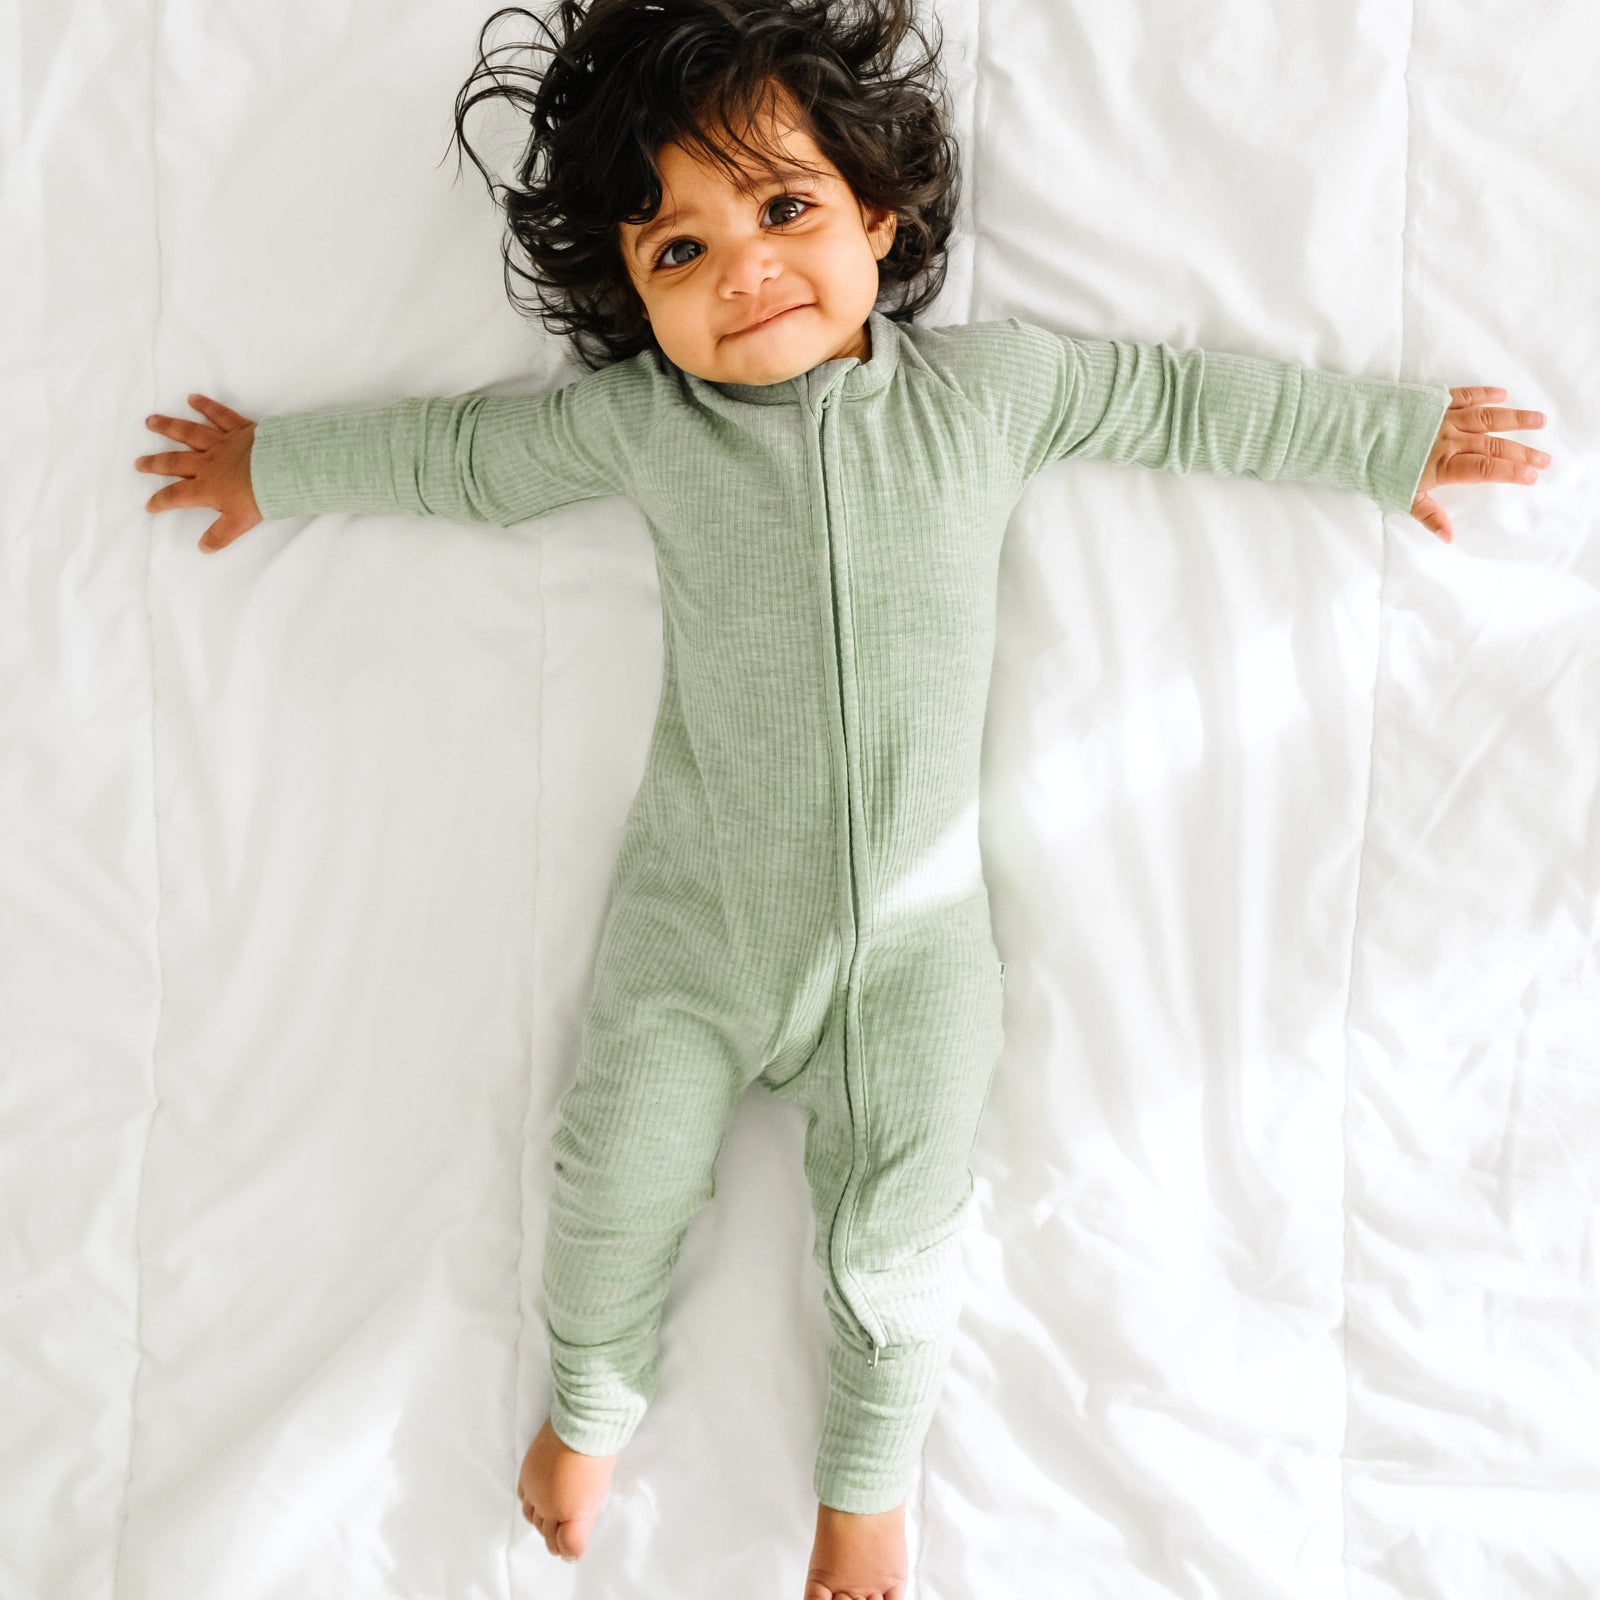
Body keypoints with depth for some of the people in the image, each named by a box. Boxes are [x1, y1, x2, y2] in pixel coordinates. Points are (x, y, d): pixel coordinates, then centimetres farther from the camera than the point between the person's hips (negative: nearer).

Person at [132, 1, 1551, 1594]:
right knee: (615, 1189, 11)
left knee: (892, 1239, 8)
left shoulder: (987, 382, -5)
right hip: (693, 921, 1)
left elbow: (1181, 397, 7)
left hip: (913, 936, 0)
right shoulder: (636, 418, -6)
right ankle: (590, 1399, 46)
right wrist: (272, 461, 19)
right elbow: (459, 450, 9)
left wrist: (1391, 435, 14)